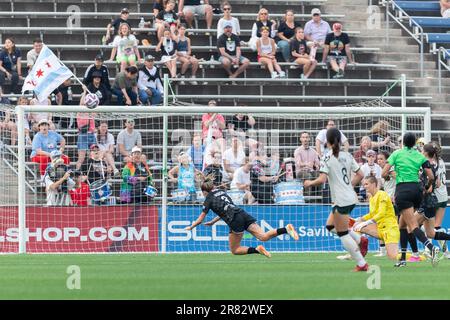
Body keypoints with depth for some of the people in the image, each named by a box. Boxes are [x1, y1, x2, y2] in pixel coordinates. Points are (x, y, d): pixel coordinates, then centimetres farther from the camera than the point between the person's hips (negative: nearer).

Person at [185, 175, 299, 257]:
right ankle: (286, 228, -34)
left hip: (235, 221, -6)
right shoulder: (222, 192, 26)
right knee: (263, 236, -11)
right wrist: (213, 221, 46)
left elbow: (200, 219, 13)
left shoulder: (209, 199, 8)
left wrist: (191, 227, 30)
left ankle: (257, 250, -16)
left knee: (234, 250, 7)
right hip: (243, 215, 6)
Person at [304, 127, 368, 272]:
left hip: (342, 200, -8)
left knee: (343, 234, 1)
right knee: (330, 225, 22)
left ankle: (361, 264, 1)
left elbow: (322, 179, -19)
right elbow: (360, 175, 10)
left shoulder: (328, 157, -12)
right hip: (350, 197, 8)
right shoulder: (347, 155, 8)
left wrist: (309, 183, -1)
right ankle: (360, 240, 14)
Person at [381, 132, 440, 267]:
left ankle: (431, 247, -37)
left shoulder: (397, 154, 3)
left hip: (402, 190, -5)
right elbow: (431, 177, 3)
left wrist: (390, 175, 21)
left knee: (413, 226, -13)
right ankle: (403, 258, 17)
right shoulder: (420, 156, 10)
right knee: (402, 224, 19)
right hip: (416, 189, 5)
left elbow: (384, 174, -2)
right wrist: (427, 188, 23)